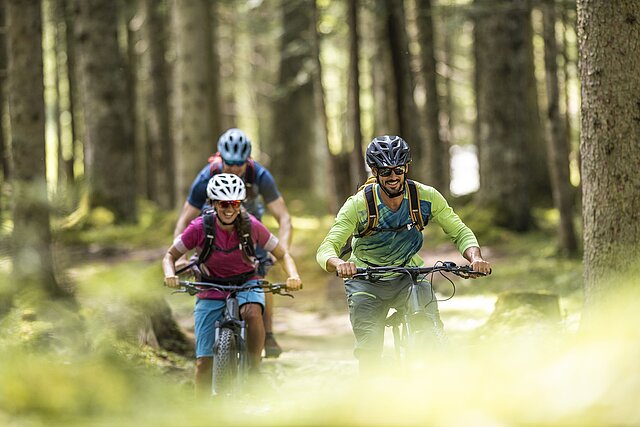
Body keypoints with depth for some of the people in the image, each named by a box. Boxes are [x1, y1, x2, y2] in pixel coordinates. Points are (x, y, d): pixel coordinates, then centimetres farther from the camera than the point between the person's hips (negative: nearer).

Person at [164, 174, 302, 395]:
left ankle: (254, 372, -19)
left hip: (246, 283, 0)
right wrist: (170, 275, -28)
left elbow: (283, 255, -7)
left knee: (253, 313, -37)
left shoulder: (251, 226, -17)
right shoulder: (200, 228, -19)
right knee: (203, 362, -6)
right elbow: (170, 256, -6)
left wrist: (293, 276, -27)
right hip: (211, 290, 0)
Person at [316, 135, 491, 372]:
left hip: (409, 276, 1)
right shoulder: (358, 205, -22)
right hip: (367, 283, -1)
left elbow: (460, 232, -8)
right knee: (369, 351, -14)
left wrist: (475, 258, -30)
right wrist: (340, 264, -51)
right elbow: (326, 249, -27)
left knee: (433, 334, -21)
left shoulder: (426, 197, -15)